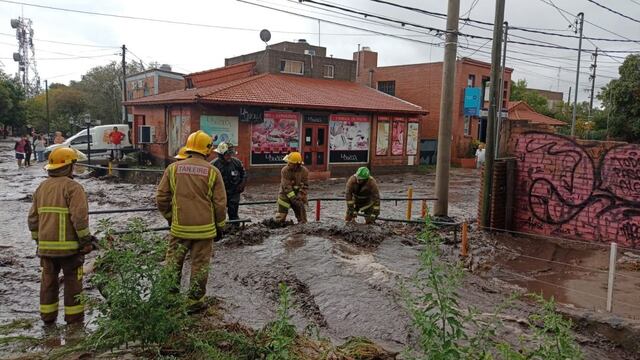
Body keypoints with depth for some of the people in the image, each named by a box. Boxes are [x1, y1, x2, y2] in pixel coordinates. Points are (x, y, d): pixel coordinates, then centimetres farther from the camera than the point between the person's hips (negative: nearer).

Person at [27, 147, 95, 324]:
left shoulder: (41, 187, 11)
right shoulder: (72, 187, -12)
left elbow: (33, 218, 14)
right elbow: (79, 217, -19)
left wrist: (38, 240, 22)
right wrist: (86, 240, -10)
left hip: (46, 245, 6)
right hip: (68, 245, -6)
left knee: (48, 280, 16)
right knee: (72, 281, 5)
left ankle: (47, 315, 24)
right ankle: (73, 316, 12)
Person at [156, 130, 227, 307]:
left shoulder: (173, 168, -3)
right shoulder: (212, 171, -7)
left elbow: (161, 198, 0)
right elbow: (220, 203, -4)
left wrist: (169, 217, 17)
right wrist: (220, 226, 8)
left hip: (179, 227, 1)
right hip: (204, 229, -1)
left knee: (173, 261, 16)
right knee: (200, 264, 10)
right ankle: (196, 300, 18)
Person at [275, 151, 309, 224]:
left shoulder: (304, 171, -10)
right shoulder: (284, 170, -14)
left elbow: (305, 186, -9)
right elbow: (286, 186, -19)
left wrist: (299, 197, -20)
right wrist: (292, 197, -26)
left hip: (298, 195, 1)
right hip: (285, 195, -1)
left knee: (301, 212, 6)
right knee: (281, 213, -3)